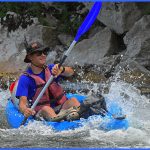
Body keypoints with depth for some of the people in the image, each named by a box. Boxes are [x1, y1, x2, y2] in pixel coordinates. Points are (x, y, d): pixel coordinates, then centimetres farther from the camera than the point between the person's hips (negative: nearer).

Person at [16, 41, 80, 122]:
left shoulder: (51, 69, 11)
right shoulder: (25, 78, -2)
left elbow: (71, 72, -6)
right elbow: (22, 103, -12)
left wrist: (61, 69, -31)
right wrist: (25, 110, -37)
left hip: (59, 107, 4)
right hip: (40, 112, -4)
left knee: (73, 100, -22)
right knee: (46, 109, -35)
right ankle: (54, 119, -68)